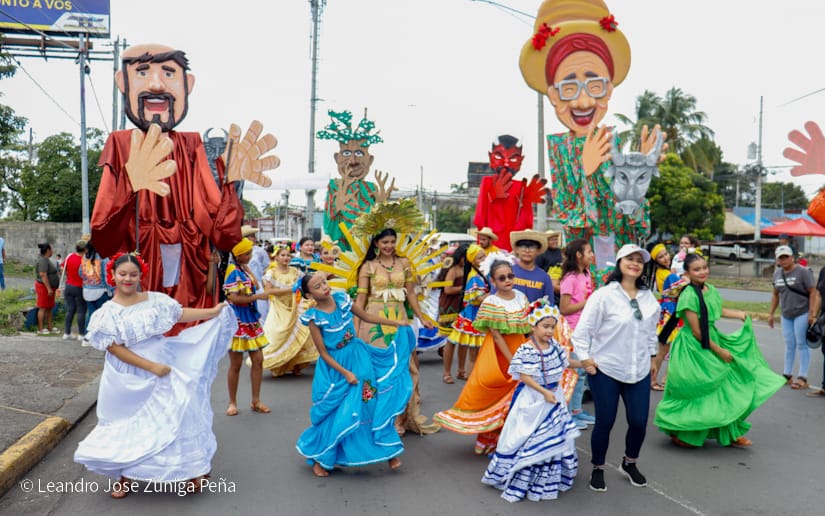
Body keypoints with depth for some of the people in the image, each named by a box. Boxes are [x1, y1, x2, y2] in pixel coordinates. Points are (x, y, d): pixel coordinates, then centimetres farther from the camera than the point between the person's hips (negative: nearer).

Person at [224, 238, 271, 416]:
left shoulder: (243, 268, 10)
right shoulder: (233, 271, -15)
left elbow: (254, 285, 7)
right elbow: (234, 298, -21)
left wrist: (247, 268, 2)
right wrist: (259, 296, -15)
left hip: (251, 320, 8)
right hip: (237, 322, -8)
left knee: (258, 359, 7)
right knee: (236, 364, 3)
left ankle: (256, 401, 17)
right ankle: (232, 402, 18)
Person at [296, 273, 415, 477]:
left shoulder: (342, 300, -7)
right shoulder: (314, 317, -17)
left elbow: (367, 317, 7)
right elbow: (323, 353, -12)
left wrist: (396, 322, 8)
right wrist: (345, 373, -14)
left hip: (360, 358, 4)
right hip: (335, 366, -3)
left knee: (372, 402, 5)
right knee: (335, 413, 4)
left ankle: (388, 450, 19)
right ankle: (320, 459, 26)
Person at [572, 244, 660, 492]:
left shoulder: (648, 297, 6)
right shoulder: (604, 295, -11)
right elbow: (583, 329, -9)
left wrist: (652, 355, 18)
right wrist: (584, 358, -12)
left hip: (639, 371, 4)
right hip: (605, 370, -4)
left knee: (639, 422, 5)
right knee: (605, 422, 4)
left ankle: (630, 463, 34)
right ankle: (598, 469, 27)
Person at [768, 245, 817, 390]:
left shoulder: (802, 272, -10)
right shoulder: (777, 273, 8)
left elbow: (813, 292, -12)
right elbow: (775, 295, 15)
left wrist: (812, 313, -17)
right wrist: (771, 313, 14)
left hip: (802, 314, -5)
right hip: (786, 315, 5)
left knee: (801, 344, -3)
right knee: (789, 344, 10)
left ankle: (802, 378, 1)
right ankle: (787, 375, 17)